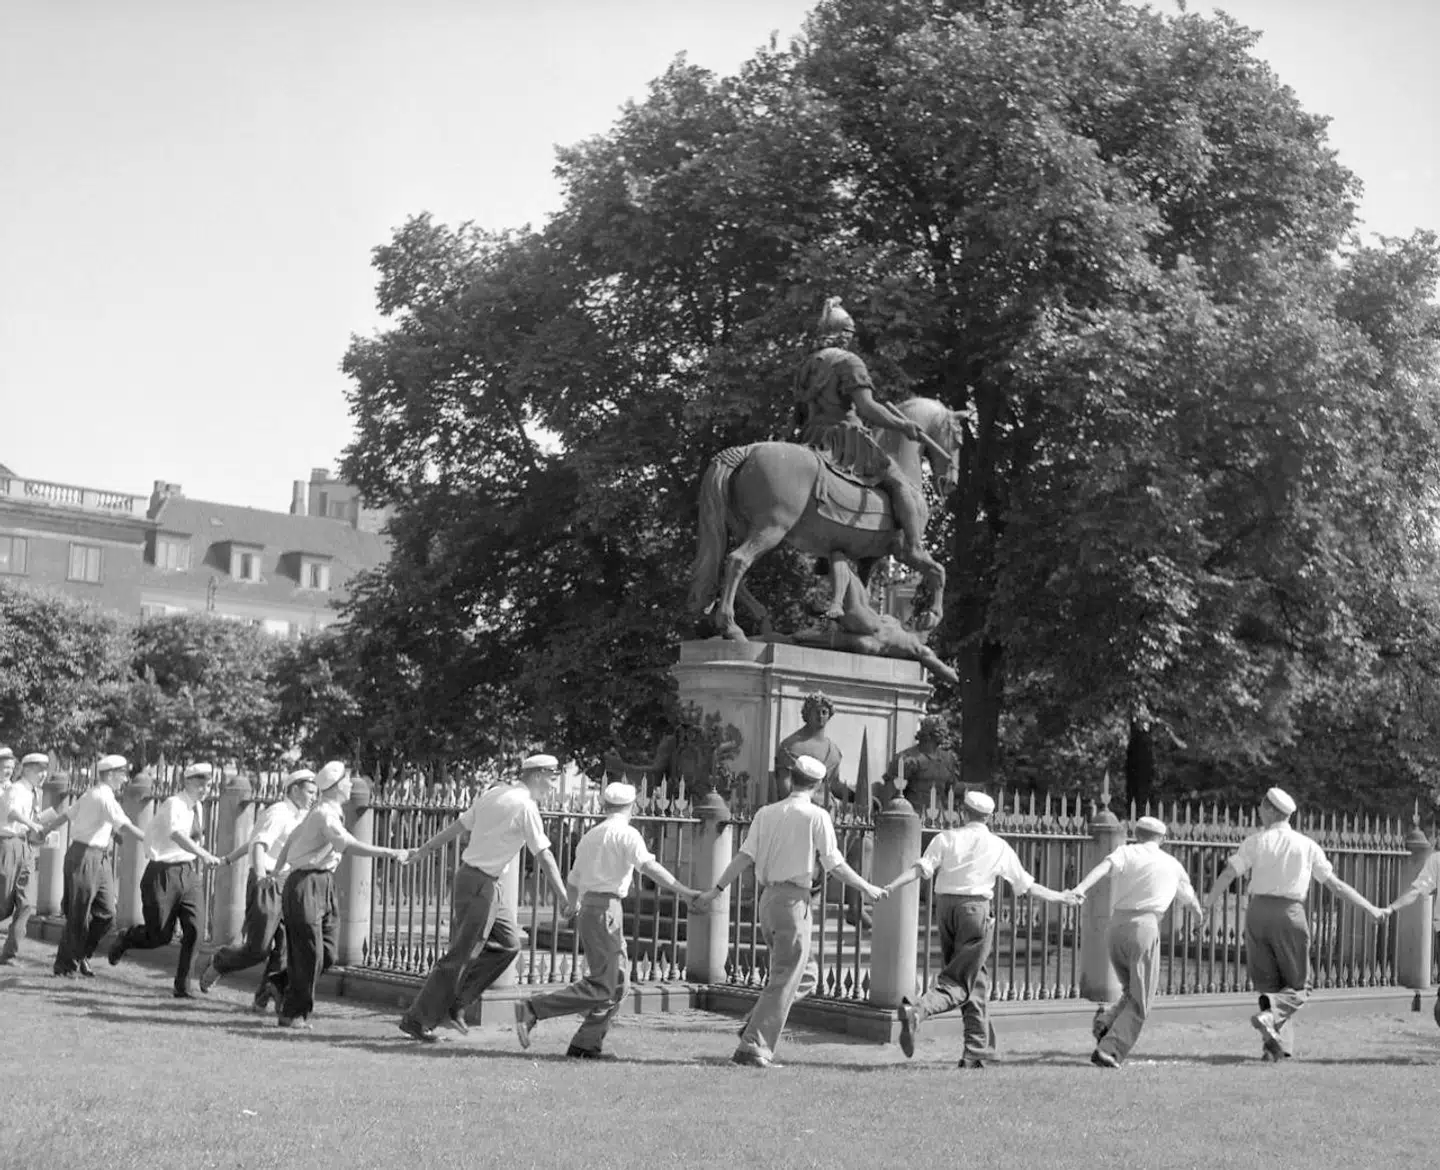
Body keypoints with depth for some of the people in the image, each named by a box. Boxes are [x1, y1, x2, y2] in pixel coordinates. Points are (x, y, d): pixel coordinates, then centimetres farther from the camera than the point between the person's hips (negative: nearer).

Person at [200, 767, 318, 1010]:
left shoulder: (295, 817, 17)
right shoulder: (277, 813, -11)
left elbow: (252, 841, 29)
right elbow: (258, 845, -28)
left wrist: (228, 860, 39)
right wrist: (261, 875, -46)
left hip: (285, 886, 8)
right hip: (266, 885, -8)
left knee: (286, 946, -5)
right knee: (258, 949, -7)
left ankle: (263, 998, -2)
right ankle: (218, 964, 20)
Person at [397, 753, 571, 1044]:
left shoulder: (493, 793, 9)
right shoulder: (526, 806, -15)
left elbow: (456, 826, 15)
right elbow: (543, 856, -17)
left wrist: (421, 852, 22)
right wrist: (563, 898, -15)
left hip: (469, 874, 9)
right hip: (480, 883, -9)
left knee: (508, 943, 12)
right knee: (461, 956, -2)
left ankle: (455, 1004, 14)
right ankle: (417, 1019, 6)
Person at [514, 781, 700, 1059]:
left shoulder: (590, 836, 21)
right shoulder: (626, 833, -4)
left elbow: (571, 885, 25)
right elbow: (649, 866, -19)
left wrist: (576, 905, 43)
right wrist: (683, 891, -23)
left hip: (588, 909, 9)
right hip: (606, 908, -9)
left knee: (618, 983, 9)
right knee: (601, 987, -10)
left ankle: (586, 1044, 4)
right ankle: (532, 1009, -14)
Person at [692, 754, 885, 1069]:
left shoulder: (766, 813, 10)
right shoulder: (817, 816, -4)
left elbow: (745, 856, 2)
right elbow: (834, 865, -5)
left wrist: (716, 890, 4)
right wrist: (866, 888, 9)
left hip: (767, 898, 6)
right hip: (794, 899, -6)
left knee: (804, 973, 18)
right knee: (785, 979, -2)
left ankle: (755, 1027, 8)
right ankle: (754, 1046, -6)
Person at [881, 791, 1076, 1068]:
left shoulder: (946, 838, 8)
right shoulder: (999, 847, 6)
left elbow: (921, 868, -7)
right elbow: (1028, 887, 11)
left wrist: (891, 887, -9)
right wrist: (1061, 897, 23)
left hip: (945, 906, 4)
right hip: (976, 909, -4)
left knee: (977, 982, 15)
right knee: (960, 983, -3)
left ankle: (977, 1050, 17)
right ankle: (916, 1011, -30)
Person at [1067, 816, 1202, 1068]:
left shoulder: (1126, 851, 13)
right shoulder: (1172, 864, 16)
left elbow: (1105, 866, -12)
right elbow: (1191, 901, 34)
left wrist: (1081, 887, -28)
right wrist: (1198, 911, 57)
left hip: (1116, 926, 3)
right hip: (1144, 926, -3)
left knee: (1132, 991, 23)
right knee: (1139, 1002, 1)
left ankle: (1107, 1019, -2)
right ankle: (1109, 1049, -15)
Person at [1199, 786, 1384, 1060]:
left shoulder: (1256, 841, 3)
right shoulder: (1307, 845, 4)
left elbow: (1228, 874, -6)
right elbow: (1335, 883, 7)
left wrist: (1207, 904, -4)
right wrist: (1369, 908, 15)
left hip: (1258, 911, 1)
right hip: (1290, 914, -1)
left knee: (1268, 984, 11)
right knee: (1298, 986, 8)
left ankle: (1277, 1045, 3)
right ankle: (1269, 1017, -20)